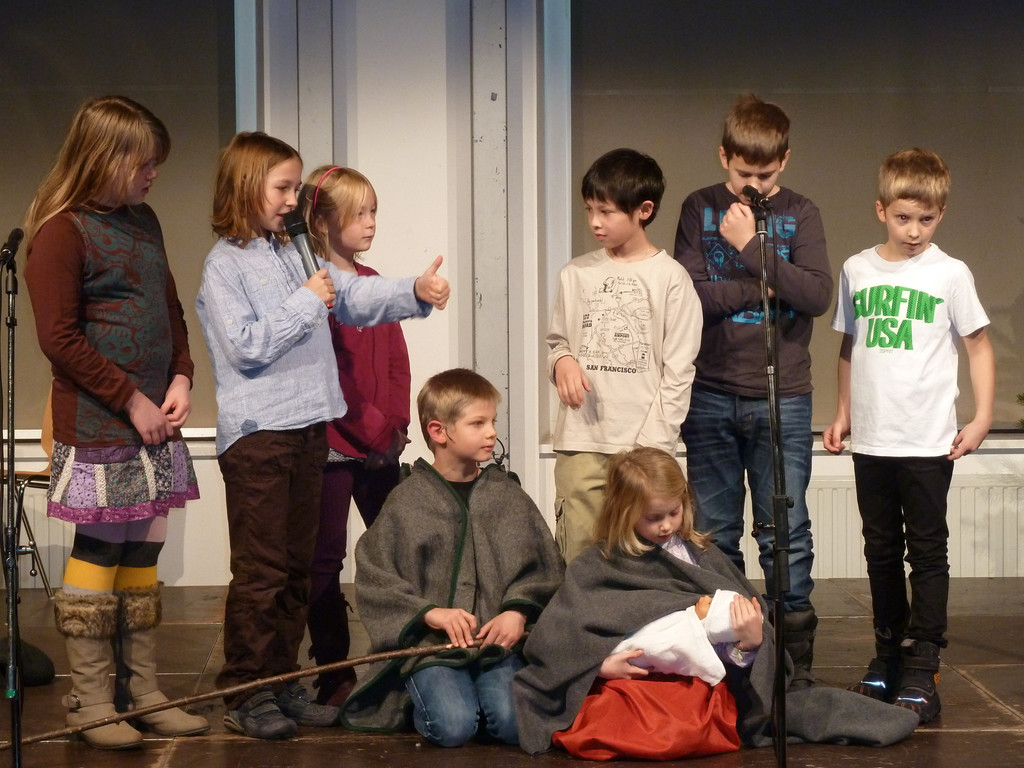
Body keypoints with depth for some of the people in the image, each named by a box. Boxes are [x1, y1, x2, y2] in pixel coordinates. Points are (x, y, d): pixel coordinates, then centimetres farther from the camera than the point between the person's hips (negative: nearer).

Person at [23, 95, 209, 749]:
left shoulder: (143, 221, 14)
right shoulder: (63, 230, -10)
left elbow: (171, 310, 20)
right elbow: (60, 338, -14)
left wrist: (180, 379, 4)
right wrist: (130, 399, -13)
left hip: (155, 422, 7)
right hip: (97, 425, -7)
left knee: (143, 552, 11)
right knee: (99, 549, -2)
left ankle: (145, 692, 18)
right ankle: (90, 700, 7)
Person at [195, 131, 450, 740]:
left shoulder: (293, 255, 13)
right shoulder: (226, 263, -8)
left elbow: (355, 296, 8)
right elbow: (246, 346, -17)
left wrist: (416, 292, -8)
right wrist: (306, 302, -13)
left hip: (308, 427, 8)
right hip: (257, 433, -7)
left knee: (297, 566, 12)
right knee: (260, 569, -3)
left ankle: (283, 683, 21)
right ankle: (246, 694, 5)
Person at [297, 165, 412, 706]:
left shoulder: (372, 282, 13)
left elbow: (396, 358, 13)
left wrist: (396, 421, 0)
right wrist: (370, 424, -13)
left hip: (380, 443, 7)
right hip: (334, 442, -7)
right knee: (327, 557, 2)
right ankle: (333, 676, 6)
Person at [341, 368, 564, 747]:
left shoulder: (508, 495, 11)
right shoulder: (406, 501, 2)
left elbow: (542, 566, 11)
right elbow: (373, 578, 0)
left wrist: (518, 611, -8)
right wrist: (431, 614, -12)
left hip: (498, 643, 2)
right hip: (430, 644, -2)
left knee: (514, 723, -24)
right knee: (454, 727, -25)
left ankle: (480, 689, 8)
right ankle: (418, 700, 8)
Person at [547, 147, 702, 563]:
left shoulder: (670, 279, 0)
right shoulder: (576, 274, 10)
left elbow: (678, 372, -1)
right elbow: (556, 340, 20)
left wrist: (654, 443, -7)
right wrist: (562, 360, -4)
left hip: (643, 446, -3)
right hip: (580, 442, 3)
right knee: (577, 558, 0)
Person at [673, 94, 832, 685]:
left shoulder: (800, 215, 4)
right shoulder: (701, 210, 5)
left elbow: (817, 295, -10)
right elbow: (689, 295, -7)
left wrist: (751, 247, -12)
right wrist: (769, 284, -10)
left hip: (783, 397, -1)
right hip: (712, 396, 1)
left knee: (787, 534, -1)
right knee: (715, 535, 7)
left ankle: (796, 656, 7)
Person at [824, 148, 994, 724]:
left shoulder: (950, 274, -3)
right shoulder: (858, 271, 6)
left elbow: (980, 347, 1)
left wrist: (982, 418, -9)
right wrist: (844, 414, 13)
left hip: (928, 440, -4)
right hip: (871, 439, 4)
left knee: (928, 552, -1)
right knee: (882, 552, 13)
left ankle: (922, 671, 0)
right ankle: (888, 655, 24)